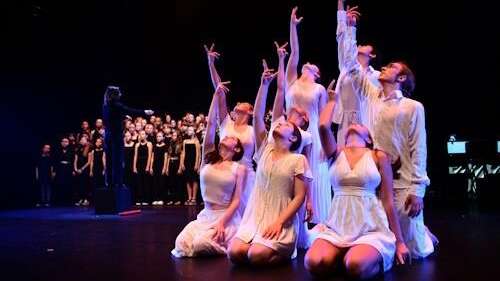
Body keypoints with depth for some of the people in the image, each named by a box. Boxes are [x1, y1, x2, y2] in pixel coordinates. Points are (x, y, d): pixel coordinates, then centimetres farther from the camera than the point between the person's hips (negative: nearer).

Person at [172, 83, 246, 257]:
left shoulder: (239, 168, 1)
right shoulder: (208, 159, 8)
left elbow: (236, 200, -5)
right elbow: (211, 123, 4)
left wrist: (221, 222, -19)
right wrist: (216, 95, 2)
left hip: (227, 217, -3)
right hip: (205, 215, 4)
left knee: (201, 245, -28)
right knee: (181, 244, -20)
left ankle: (224, 245, 4)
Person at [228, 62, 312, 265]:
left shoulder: (298, 160, -1)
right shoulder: (265, 150, 11)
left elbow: (299, 197, -6)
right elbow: (257, 116, 5)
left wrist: (279, 222, -17)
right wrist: (265, 84, 1)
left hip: (281, 222, -4)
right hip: (254, 218, 4)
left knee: (256, 255, -27)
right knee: (234, 253, -20)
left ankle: (285, 251, 4)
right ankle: (271, 248, 8)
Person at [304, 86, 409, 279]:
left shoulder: (378, 156, 5)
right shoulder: (336, 154, 10)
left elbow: (388, 201, 4)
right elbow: (323, 126, -9)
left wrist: (399, 242, 3)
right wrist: (332, 100, 11)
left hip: (371, 228, -2)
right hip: (337, 227, 2)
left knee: (356, 267, -31)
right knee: (314, 263, -24)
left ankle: (380, 255, 4)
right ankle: (344, 255, 8)